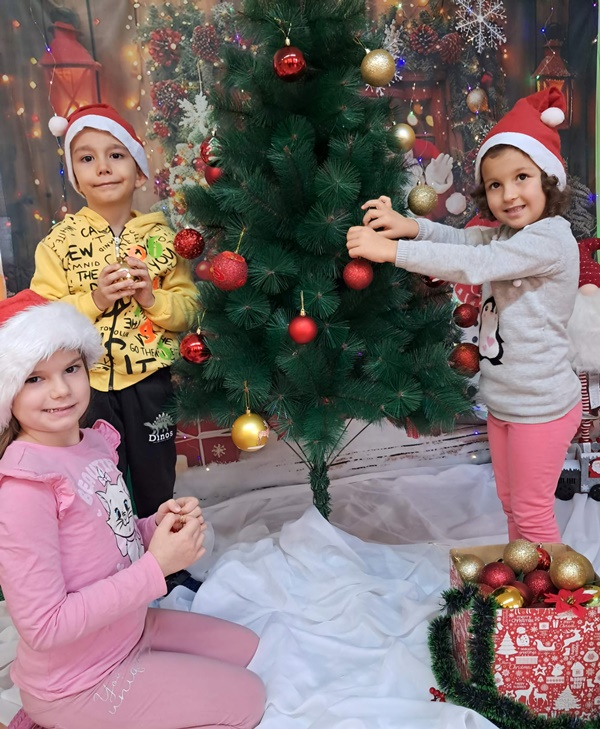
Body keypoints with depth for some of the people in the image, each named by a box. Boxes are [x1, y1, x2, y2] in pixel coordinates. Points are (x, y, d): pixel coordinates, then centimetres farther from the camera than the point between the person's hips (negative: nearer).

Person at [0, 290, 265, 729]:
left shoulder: (95, 442, -6)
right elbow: (44, 626, -26)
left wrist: (160, 527, -12)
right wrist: (157, 566, -26)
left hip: (130, 629, 7)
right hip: (76, 682, -7)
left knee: (245, 647, 20)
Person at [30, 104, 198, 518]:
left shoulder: (160, 237, 0)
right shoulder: (60, 242, -4)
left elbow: (189, 308, -1)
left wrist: (154, 297, -19)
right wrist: (93, 300, -21)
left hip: (150, 382, 2)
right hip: (88, 386, -1)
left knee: (157, 489, 18)